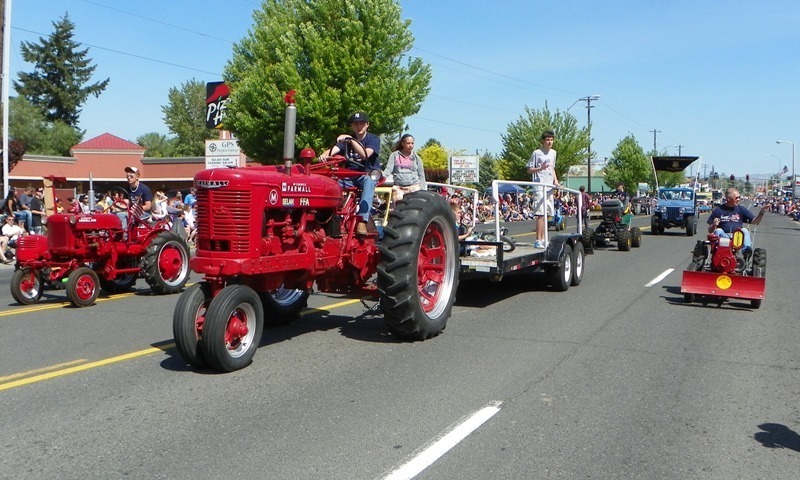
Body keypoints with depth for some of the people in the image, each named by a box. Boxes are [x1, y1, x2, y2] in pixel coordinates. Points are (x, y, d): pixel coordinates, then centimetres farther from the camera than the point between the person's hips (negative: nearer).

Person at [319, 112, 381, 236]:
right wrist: (325, 155, -33)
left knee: (368, 181, -39)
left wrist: (351, 140, -27)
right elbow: (334, 149, -11)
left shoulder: (373, 139, 0)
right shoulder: (346, 139, 10)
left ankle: (362, 221, -50)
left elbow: (365, 155, -19)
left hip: (369, 174, -3)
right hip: (350, 175, 3)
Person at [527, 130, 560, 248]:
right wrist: (540, 168, -21)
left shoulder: (553, 153, 15)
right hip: (539, 187, -7)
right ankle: (538, 241, -10)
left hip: (549, 187, 7)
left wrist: (555, 181, 13)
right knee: (540, 214, -12)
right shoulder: (537, 153, -5)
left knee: (546, 214, 9)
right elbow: (529, 170, -5)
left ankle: (543, 240, 15)